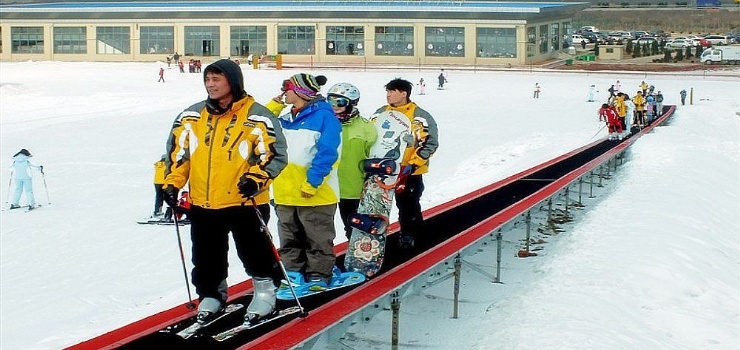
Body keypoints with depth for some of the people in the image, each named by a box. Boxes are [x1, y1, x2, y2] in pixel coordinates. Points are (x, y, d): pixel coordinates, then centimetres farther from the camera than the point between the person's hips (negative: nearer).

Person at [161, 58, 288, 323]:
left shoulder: (257, 117, -9)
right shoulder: (191, 117, 6)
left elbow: (275, 154, -7)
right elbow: (177, 153, 14)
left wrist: (256, 178, -19)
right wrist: (172, 183, 5)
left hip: (245, 203, -4)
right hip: (202, 204, 4)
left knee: (254, 252, 8)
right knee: (206, 258, 13)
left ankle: (265, 290, 27)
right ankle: (211, 295, 31)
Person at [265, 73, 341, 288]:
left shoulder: (324, 117, -11)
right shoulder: (286, 119, 12)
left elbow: (326, 153, -16)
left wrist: (312, 182, -21)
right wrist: (273, 107, 6)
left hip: (315, 193, -7)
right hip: (286, 193, 7)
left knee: (318, 238, 5)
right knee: (290, 238, 15)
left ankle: (319, 276, 14)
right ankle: (292, 272, 25)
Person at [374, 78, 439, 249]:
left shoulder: (420, 116, -11)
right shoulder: (381, 113, 5)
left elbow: (430, 143, -9)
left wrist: (413, 164, -15)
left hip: (409, 171, -4)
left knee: (409, 205, 4)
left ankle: (408, 235, 20)